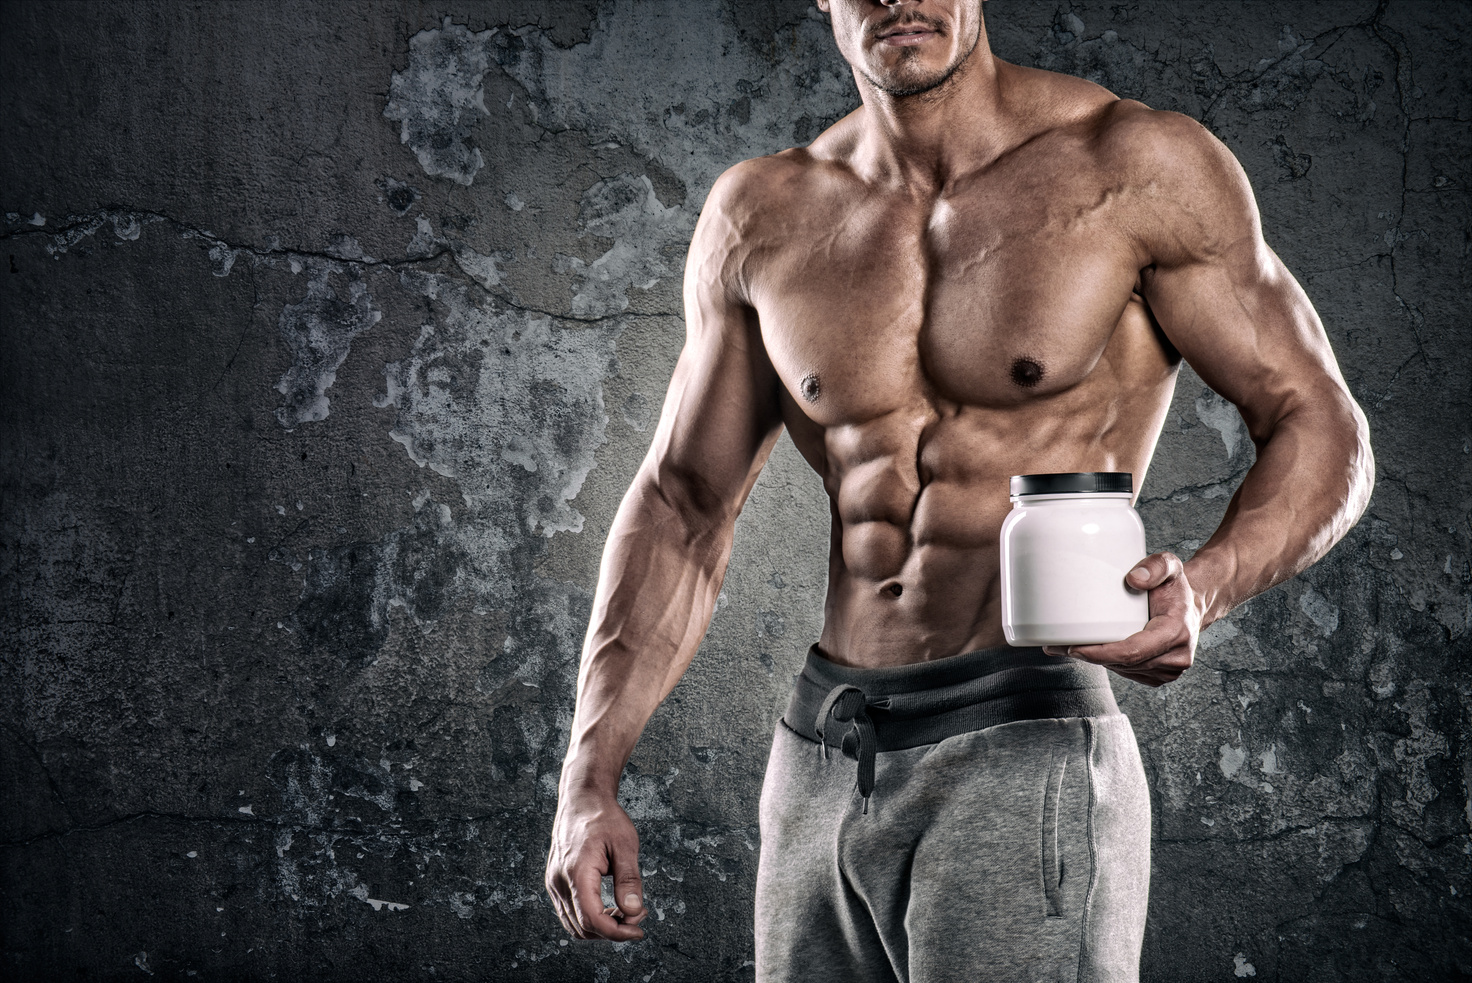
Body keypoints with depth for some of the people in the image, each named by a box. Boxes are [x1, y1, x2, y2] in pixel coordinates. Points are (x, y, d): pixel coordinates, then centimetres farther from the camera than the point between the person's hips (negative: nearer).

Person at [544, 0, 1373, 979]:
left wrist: (1205, 585, -21)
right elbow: (682, 505, 14)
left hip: (1026, 755, -4)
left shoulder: (1137, 165, -4)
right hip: (818, 764, 5)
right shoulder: (761, 218, 8)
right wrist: (588, 781, 5)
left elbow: (1321, 429, 0)